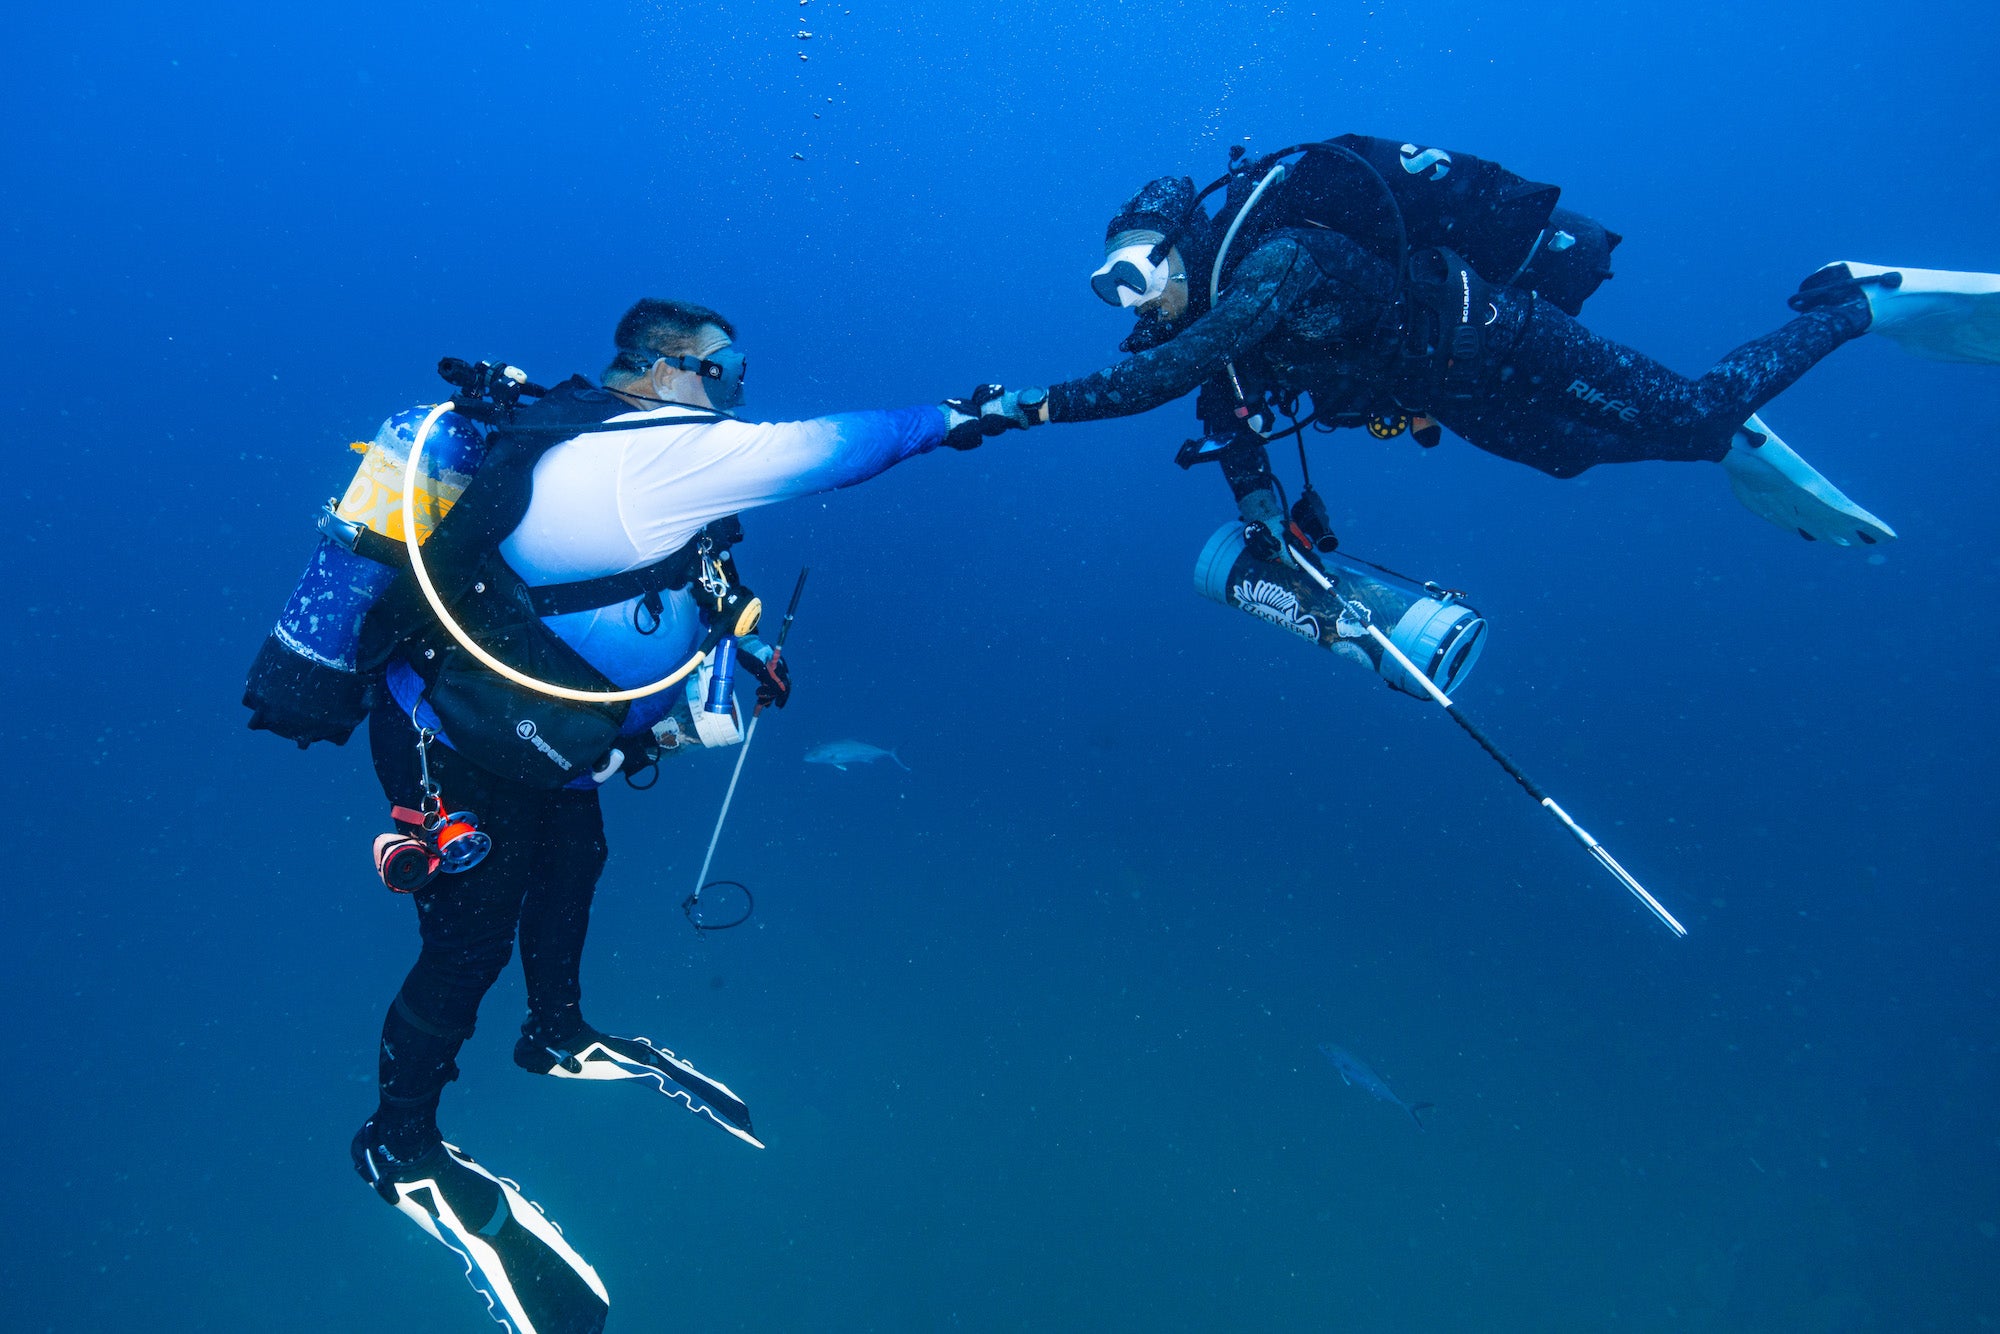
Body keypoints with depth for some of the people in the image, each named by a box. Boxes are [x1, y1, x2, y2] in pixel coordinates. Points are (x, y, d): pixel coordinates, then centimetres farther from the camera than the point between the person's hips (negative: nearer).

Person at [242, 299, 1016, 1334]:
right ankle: (401, 1148, 31)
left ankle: (559, 1036, 48)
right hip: (450, 758, -9)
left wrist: (735, 649, 11)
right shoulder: (638, 454, -27)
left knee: (574, 860, 23)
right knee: (473, 939, 6)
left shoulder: (586, 438, 3)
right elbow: (810, 450, -27)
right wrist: (946, 422, -14)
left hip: (519, 735, 9)